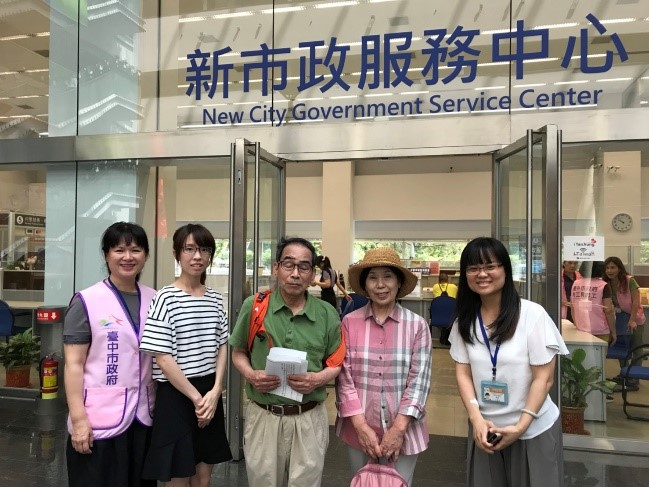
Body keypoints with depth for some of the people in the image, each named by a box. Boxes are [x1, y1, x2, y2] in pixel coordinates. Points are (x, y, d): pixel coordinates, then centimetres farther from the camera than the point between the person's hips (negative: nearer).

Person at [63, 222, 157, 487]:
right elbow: (73, 364, -8)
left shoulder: (153, 299, 5)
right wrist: (78, 419, -12)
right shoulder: (87, 301, -7)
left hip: (144, 415, 5)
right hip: (100, 418, -4)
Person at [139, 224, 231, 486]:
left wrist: (215, 391, -5)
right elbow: (162, 358, -14)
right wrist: (195, 397, -11)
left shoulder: (215, 299, 6)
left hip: (210, 394, 5)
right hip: (176, 395, -5)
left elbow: (221, 347, 9)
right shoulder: (166, 298, -11)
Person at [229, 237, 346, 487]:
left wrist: (318, 379, -14)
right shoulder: (254, 306, -5)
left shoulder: (327, 314, -2)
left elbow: (336, 363, 5)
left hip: (309, 419, 1)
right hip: (263, 417, 0)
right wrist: (251, 375, -12)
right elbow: (238, 353, 7)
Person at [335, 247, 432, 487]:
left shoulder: (417, 325, -5)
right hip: (359, 428, 1)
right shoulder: (350, 322, -5)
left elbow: (419, 380, -6)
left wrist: (398, 428, -12)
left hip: (403, 429, 0)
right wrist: (361, 425, -11)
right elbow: (344, 376, -5)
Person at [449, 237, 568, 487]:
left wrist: (521, 426, -15)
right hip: (485, 428, 4)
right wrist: (476, 419, -12)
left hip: (534, 430, -3)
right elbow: (463, 373, 0)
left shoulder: (533, 314, -14)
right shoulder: (465, 320, -1)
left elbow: (544, 378, -12)